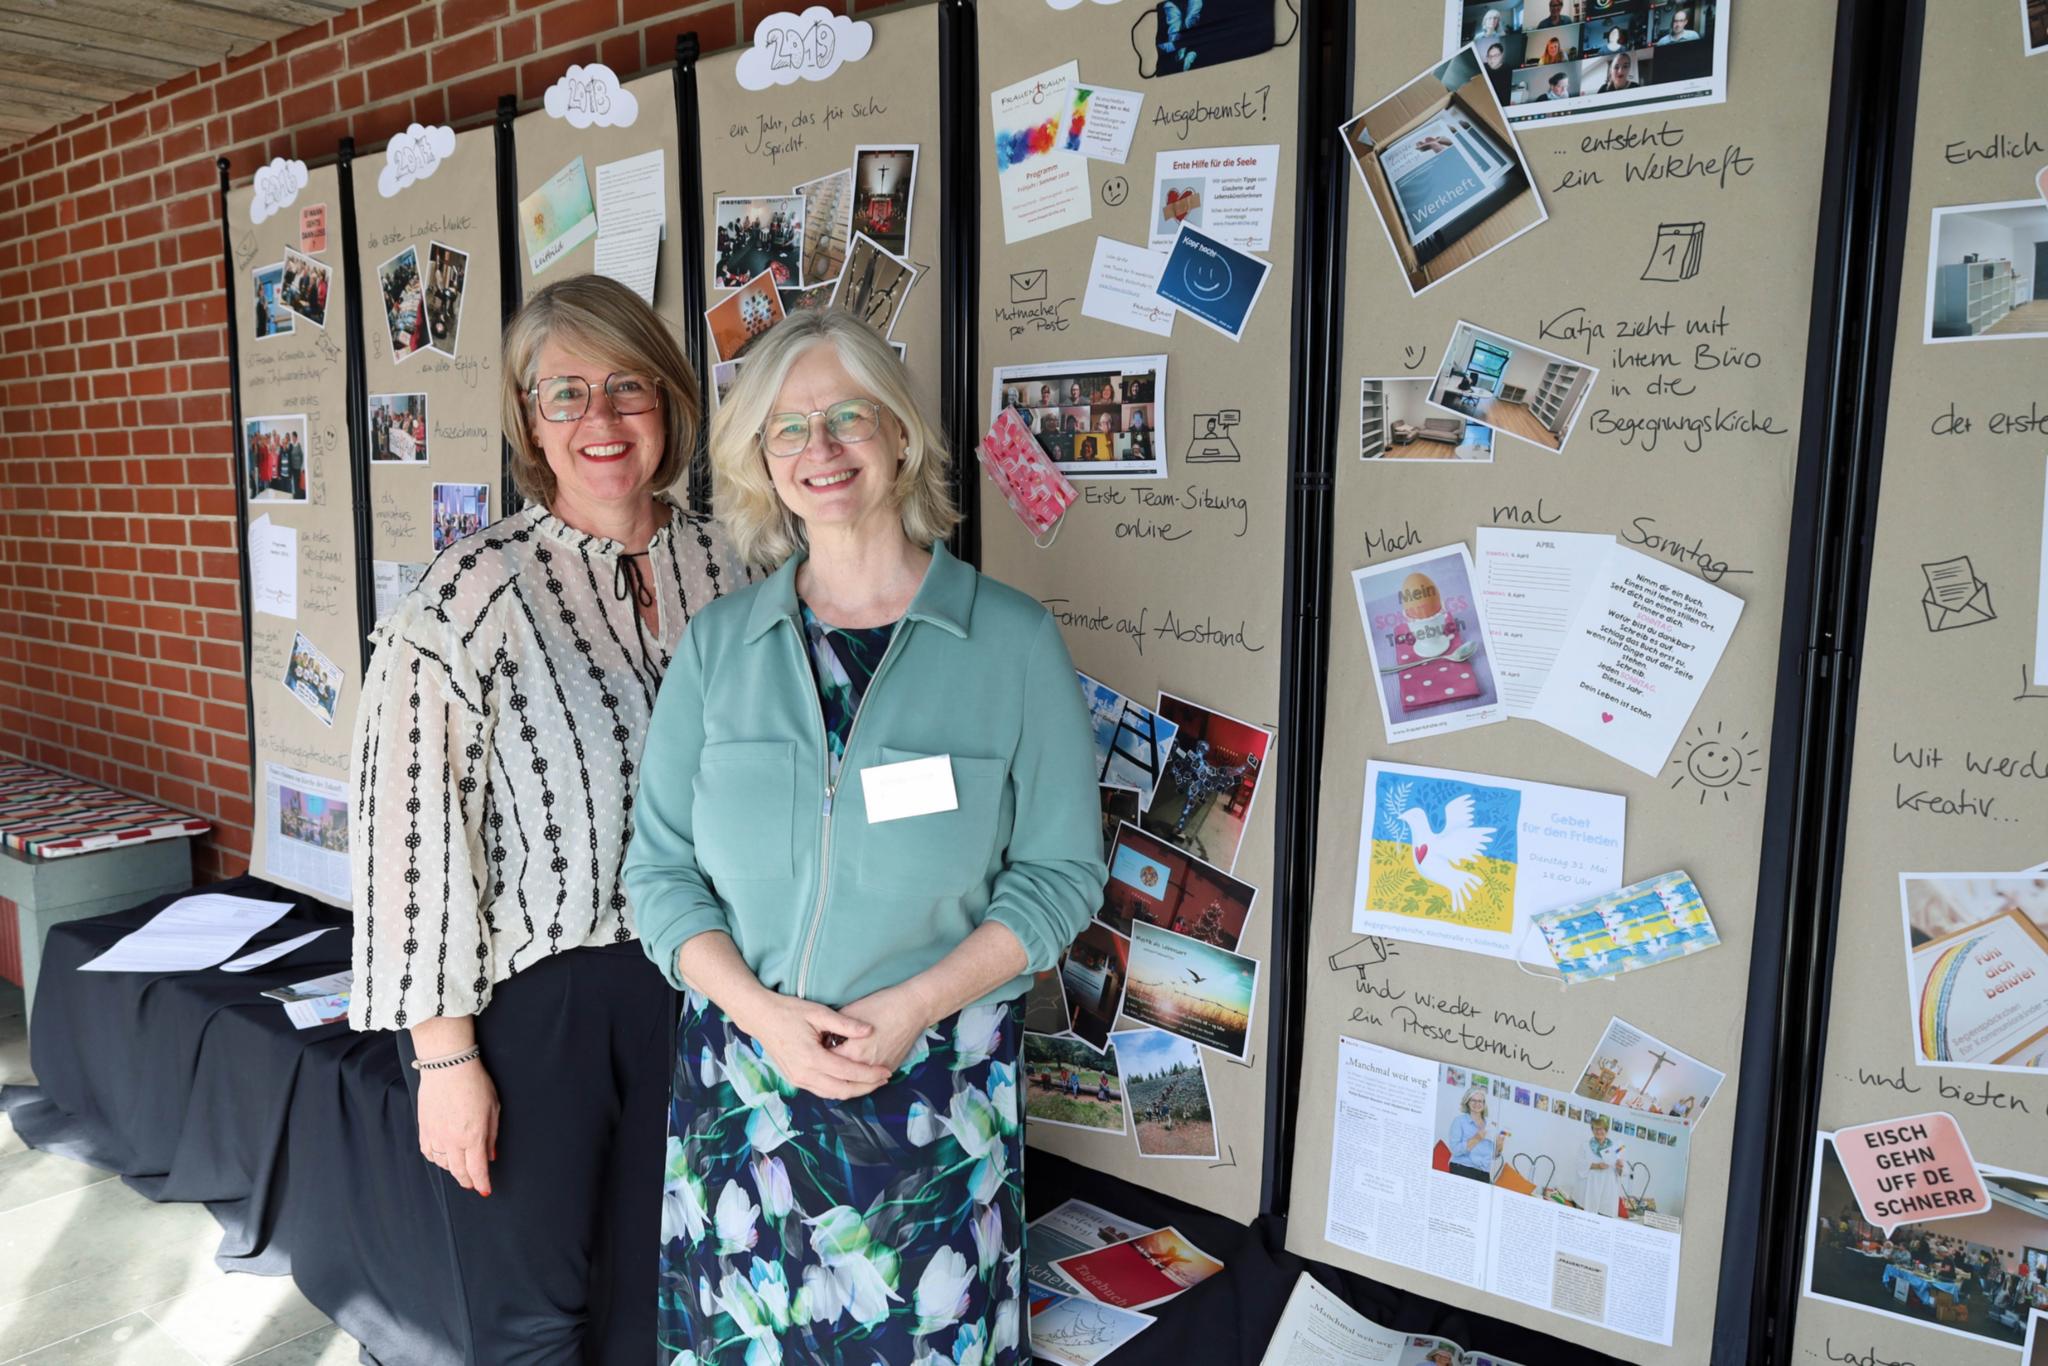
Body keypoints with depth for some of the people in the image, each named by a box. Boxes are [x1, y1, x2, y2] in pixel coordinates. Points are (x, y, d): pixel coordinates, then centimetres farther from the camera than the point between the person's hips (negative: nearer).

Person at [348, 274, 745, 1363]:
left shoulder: (727, 568, 0)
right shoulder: (475, 591, -14)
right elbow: (411, 827, -13)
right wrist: (444, 1054, -12)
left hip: (685, 984, 4)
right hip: (526, 996, -4)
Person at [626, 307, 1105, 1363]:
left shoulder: (1013, 640, -7)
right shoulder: (719, 643, 1)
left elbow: (1060, 870, -5)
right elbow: (659, 869, 2)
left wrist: (911, 1008, -15)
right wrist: (764, 1013, -13)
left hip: (936, 1083, -2)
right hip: (741, 1071, 2)